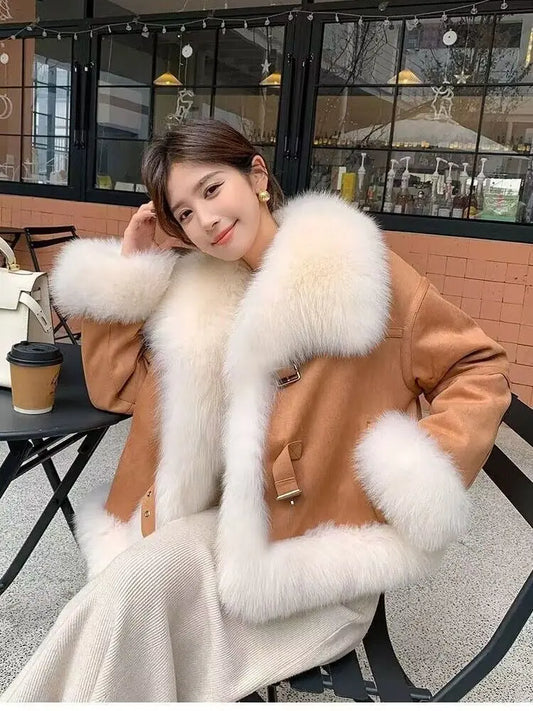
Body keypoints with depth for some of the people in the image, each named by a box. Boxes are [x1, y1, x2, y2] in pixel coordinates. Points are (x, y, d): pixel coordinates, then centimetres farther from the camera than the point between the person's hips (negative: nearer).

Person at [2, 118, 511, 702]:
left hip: (321, 553, -4)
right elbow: (115, 385, 9)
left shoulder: (350, 270, -9)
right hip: (234, 525, 5)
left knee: (134, 587, -23)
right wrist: (129, 263, 3)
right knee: (133, 584, -25)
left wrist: (427, 473, -16)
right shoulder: (200, 292, 7)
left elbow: (479, 369, -3)